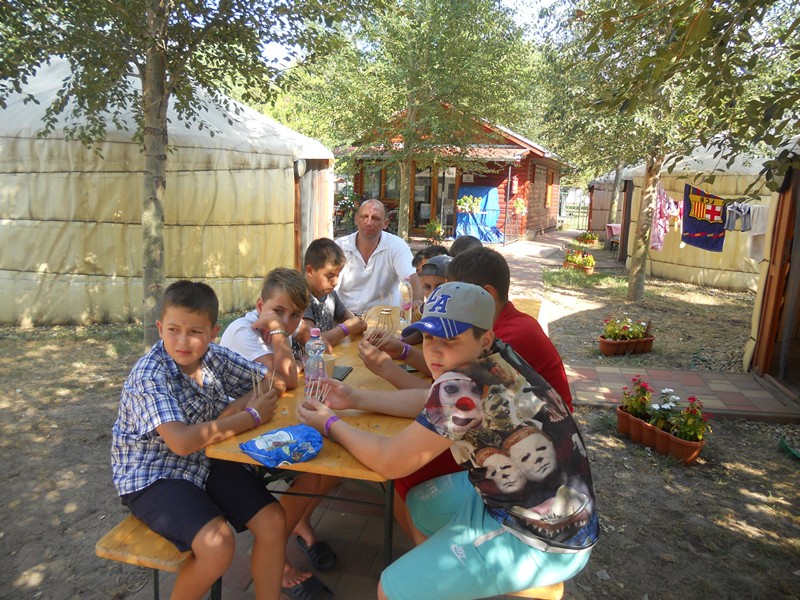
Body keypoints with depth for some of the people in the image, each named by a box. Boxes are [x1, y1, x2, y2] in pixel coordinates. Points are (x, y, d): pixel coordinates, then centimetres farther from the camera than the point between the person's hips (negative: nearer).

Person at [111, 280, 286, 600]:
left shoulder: (215, 357, -6)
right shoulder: (149, 376, -23)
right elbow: (182, 441, -35)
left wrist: (239, 405, -16)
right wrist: (251, 416, -27)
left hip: (207, 460, 6)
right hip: (152, 475, -6)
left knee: (273, 519, -8)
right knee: (218, 544, -25)